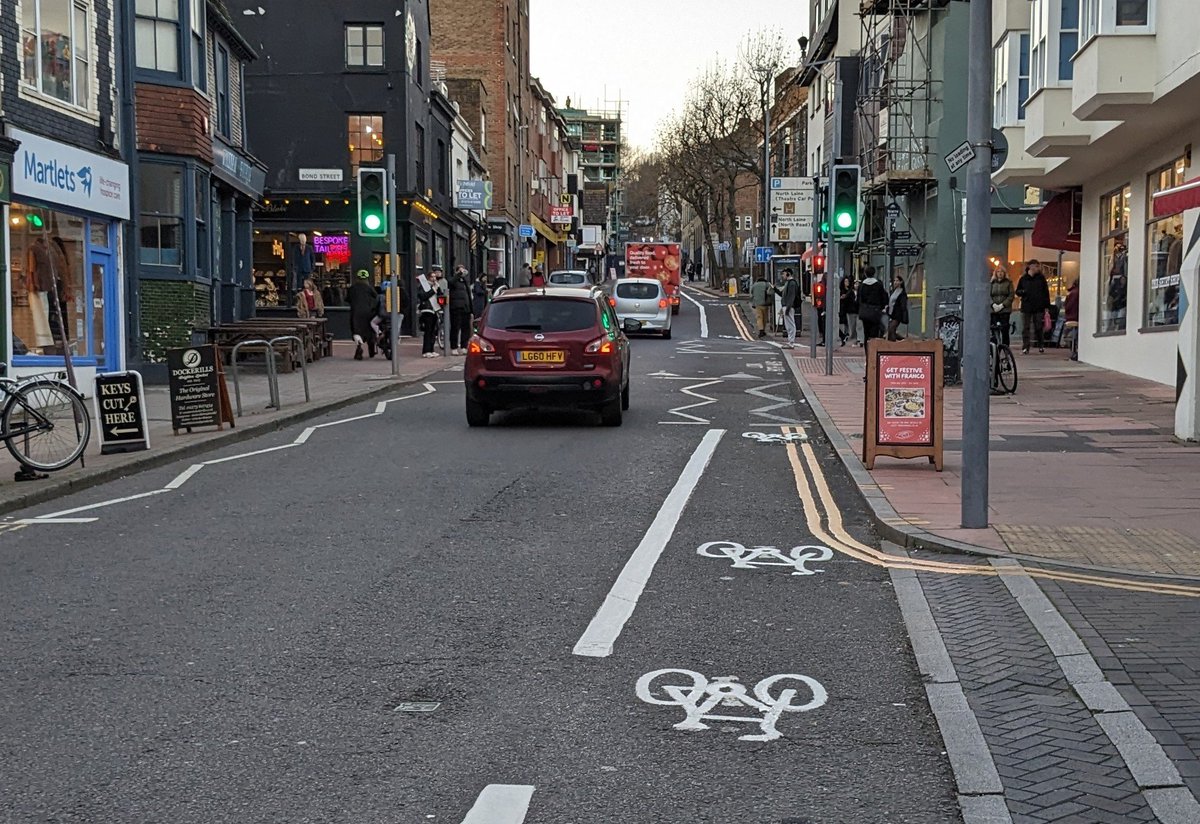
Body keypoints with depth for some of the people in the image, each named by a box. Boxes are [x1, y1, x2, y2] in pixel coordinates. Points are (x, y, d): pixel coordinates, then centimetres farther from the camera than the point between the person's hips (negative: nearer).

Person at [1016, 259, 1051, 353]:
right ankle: (1025, 347, 0)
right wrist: (1023, 292, -12)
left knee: (1039, 327, 3)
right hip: (1026, 307, 0)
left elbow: (1046, 292, 6)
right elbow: (1017, 292, 11)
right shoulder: (1023, 279, 6)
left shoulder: (1041, 278, 6)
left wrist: (1047, 306, 1)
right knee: (1026, 328, -1)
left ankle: (1041, 346, 15)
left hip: (1039, 307, 0)